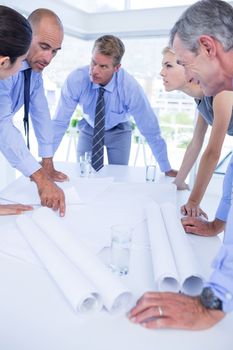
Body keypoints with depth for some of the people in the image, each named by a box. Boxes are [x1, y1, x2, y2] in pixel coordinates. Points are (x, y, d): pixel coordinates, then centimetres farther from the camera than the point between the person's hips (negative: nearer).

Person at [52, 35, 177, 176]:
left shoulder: (130, 87, -32)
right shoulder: (76, 80, -29)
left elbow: (150, 129, -26)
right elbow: (60, 122, -24)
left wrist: (166, 169, -20)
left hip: (118, 131, -1)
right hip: (89, 129, 1)